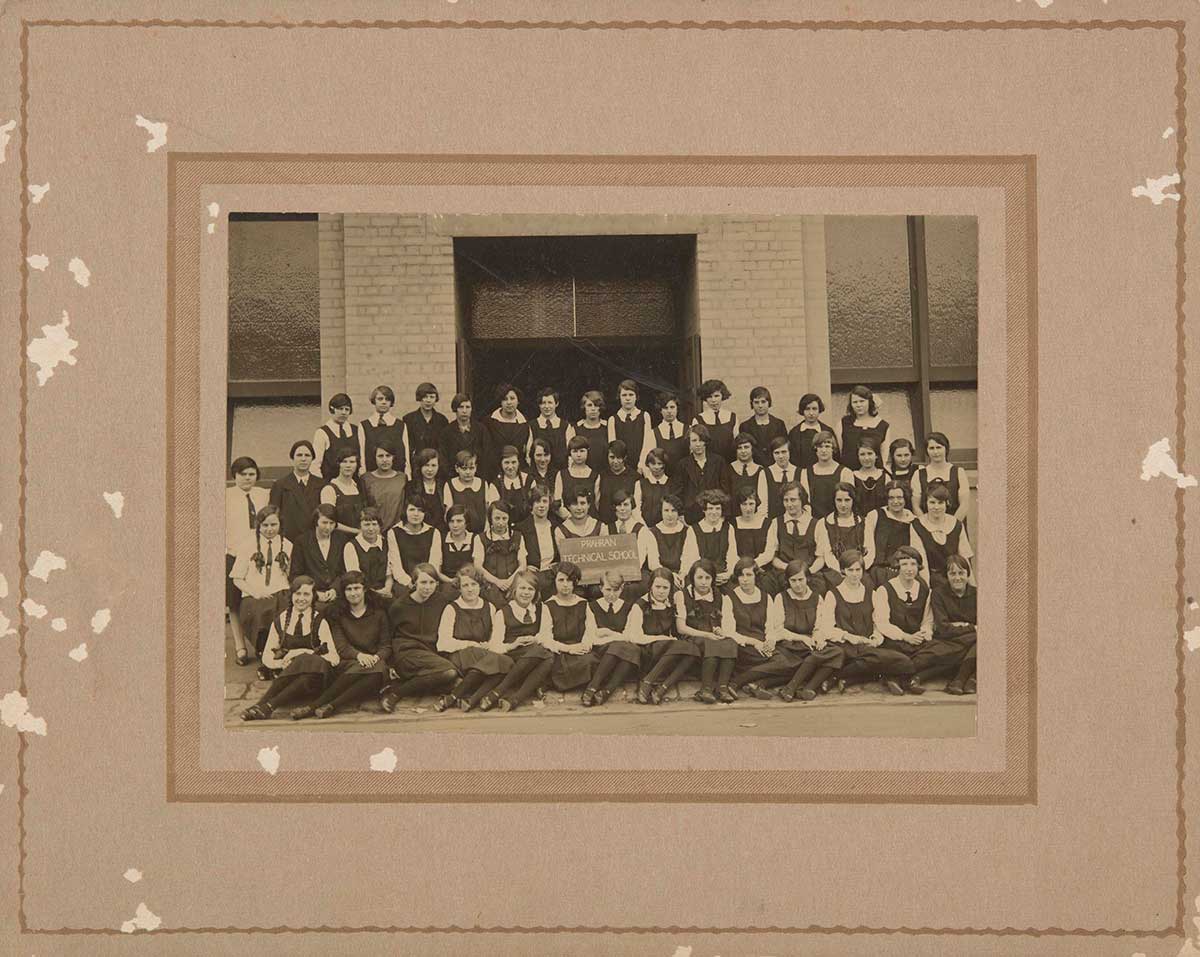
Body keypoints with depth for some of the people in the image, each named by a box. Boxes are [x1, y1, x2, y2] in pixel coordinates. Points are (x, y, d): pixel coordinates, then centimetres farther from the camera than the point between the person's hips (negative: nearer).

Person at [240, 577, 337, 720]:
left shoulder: (319, 622, 6)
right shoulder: (280, 621, 13)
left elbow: (333, 658, -3)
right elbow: (267, 658, 14)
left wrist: (305, 652, -13)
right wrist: (282, 663, -8)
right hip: (285, 675, 1)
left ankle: (268, 706, -41)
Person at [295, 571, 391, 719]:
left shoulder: (378, 614, 16)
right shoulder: (337, 615, 14)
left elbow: (386, 645, 9)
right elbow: (340, 646, 1)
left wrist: (377, 657, -14)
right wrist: (358, 655, -20)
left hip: (375, 661, 0)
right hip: (347, 664, 0)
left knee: (378, 670, -37)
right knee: (360, 667, -37)